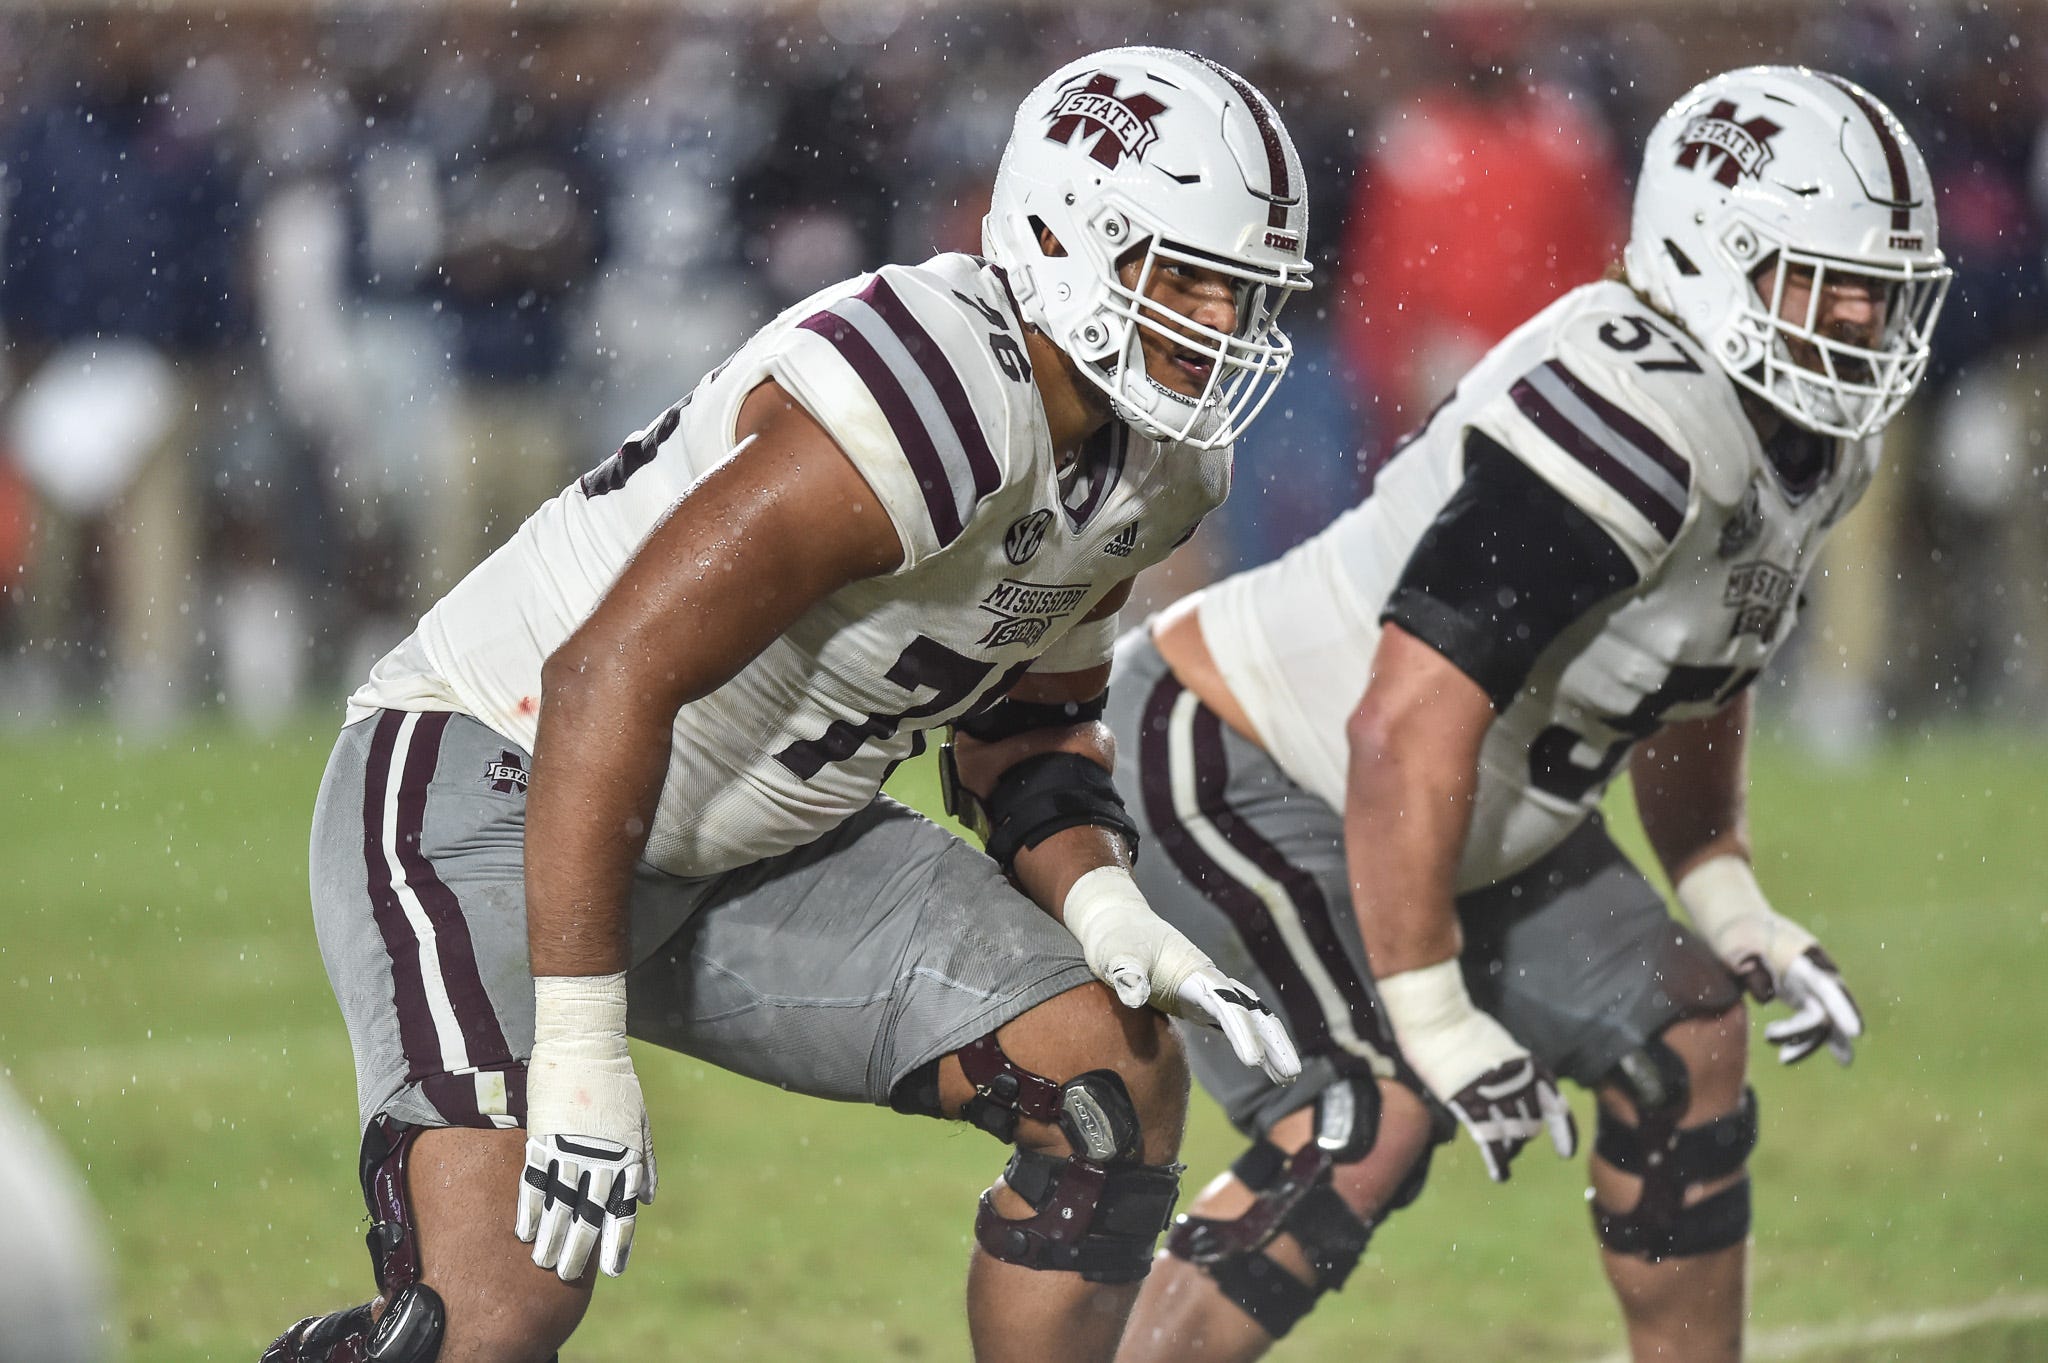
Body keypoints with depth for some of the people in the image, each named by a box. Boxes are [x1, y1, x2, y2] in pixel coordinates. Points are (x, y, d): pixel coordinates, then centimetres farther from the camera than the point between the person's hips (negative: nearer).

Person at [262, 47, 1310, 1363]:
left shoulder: (1151, 470, 1)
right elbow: (611, 677, -31)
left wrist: (1103, 909, -6)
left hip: (756, 842, 9)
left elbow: (1027, 720, 16)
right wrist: (578, 1049, -30)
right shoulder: (921, 413, -28)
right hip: (495, 795, -9)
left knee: (1118, 1083, -1)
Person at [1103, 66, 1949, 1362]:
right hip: (1234, 769, -10)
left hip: (1458, 807, 10)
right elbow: (1406, 732, -34)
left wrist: (1731, 906, 11)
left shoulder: (1817, 440, 0)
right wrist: (1432, 1012, -29)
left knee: (1682, 1037, 8)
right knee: (1376, 1118, -22)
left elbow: (1691, 677, 20)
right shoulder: (1632, 425, -31)